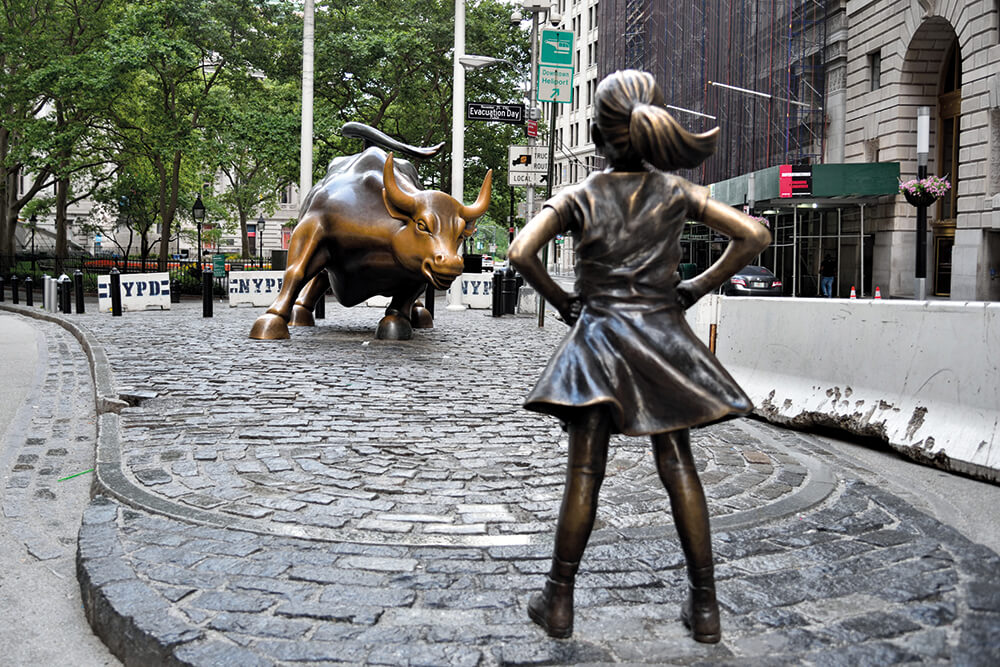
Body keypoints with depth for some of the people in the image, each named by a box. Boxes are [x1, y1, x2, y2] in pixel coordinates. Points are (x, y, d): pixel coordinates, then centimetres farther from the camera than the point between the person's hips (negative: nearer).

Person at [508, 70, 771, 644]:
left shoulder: (580, 198, -2)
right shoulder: (676, 192, 1)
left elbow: (522, 253, -13)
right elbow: (754, 237, -1)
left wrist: (562, 301, 1)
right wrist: (696, 288, 5)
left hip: (598, 338, -1)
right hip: (663, 339, 1)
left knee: (585, 472, 4)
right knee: (679, 470, 8)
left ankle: (560, 601, 13)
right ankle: (705, 605, 14)